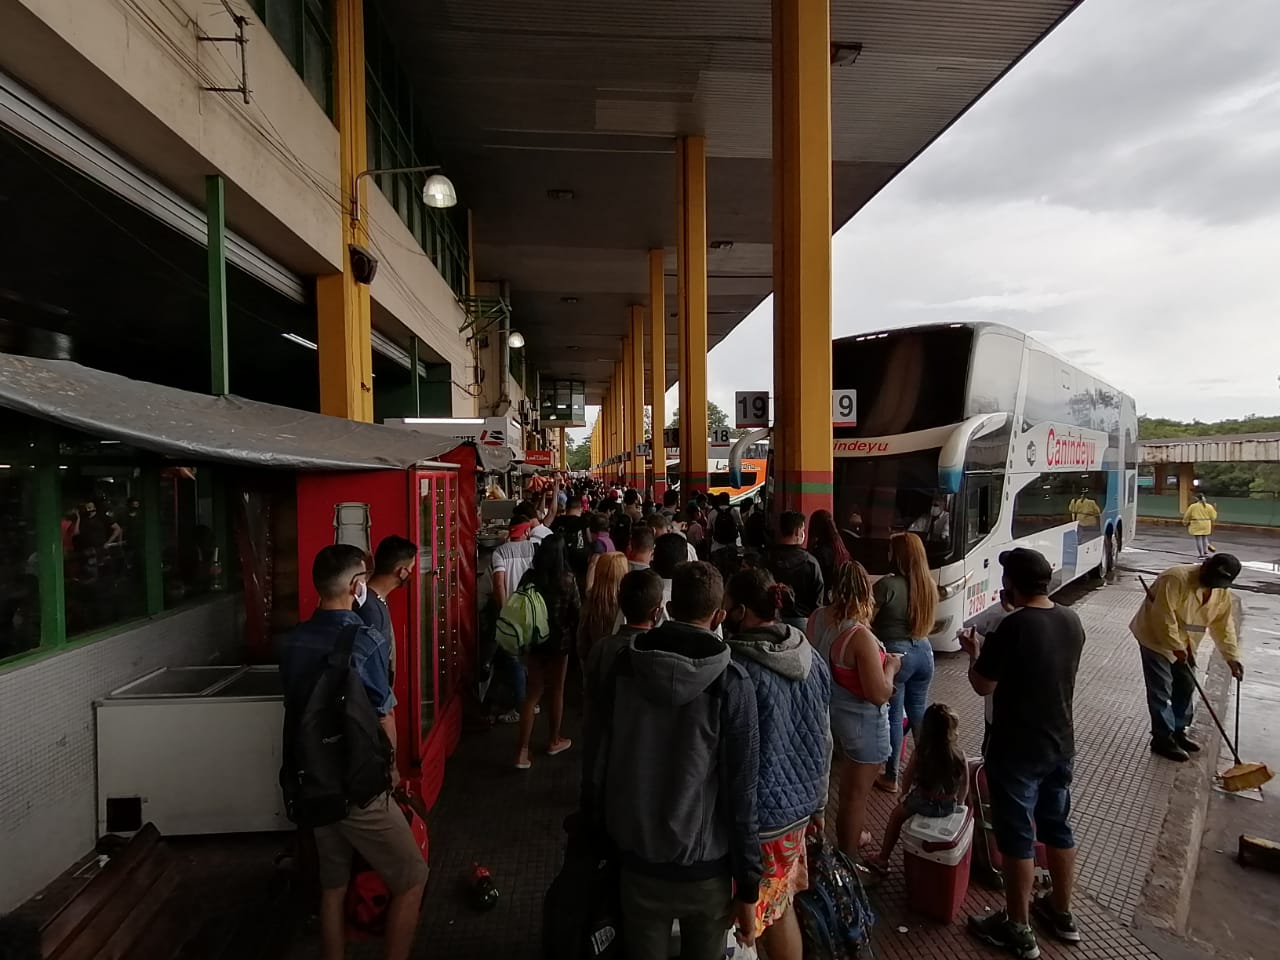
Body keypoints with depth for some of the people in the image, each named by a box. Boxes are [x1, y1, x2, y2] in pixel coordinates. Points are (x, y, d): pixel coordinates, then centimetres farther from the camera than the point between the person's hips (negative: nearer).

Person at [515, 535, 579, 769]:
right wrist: (575, 636, 9)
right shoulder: (568, 579, -13)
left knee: (533, 692, 9)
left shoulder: (529, 577, -7)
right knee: (557, 691, 16)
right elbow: (577, 610, -7)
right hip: (559, 640, -2)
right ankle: (554, 741, 32)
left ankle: (523, 751, 4)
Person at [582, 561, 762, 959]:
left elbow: (596, 762, -3)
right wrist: (748, 886, -4)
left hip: (638, 860, 2)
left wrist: (602, 836, 11)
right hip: (706, 867, -2)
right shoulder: (731, 681, -16)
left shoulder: (624, 666, -8)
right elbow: (741, 791, -15)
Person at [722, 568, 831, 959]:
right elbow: (823, 740, 8)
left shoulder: (738, 668, -24)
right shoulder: (810, 658, -1)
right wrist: (818, 802, 19)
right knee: (780, 907, 22)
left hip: (754, 814, -7)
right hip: (796, 803, 7)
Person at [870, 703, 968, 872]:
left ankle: (883, 859, 31)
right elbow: (965, 787, -1)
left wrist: (905, 796, 16)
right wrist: (958, 804, 18)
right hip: (950, 807, 2)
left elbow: (907, 779, -3)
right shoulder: (959, 755, -14)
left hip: (922, 803, -2)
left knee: (897, 813, 25)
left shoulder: (920, 753, -16)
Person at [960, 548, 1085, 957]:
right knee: (1057, 827, 22)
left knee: (1017, 837, 7)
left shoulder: (1014, 626, -24)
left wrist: (974, 653, 2)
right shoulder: (1071, 621, -1)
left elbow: (982, 686, -16)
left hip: (1016, 750, -7)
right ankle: (1062, 914, 39)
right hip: (1060, 744, 7)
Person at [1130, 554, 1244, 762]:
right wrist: (1175, 646, -25)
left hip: (1184, 645, 8)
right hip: (1156, 639, -8)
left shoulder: (1223, 592, -4)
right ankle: (1163, 739, 3)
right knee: (1161, 690, -4)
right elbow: (1164, 616, -28)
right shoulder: (1176, 579, -29)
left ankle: (1178, 732, 31)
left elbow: (1224, 625, 4)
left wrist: (1232, 657, -1)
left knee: (1185, 687, 15)